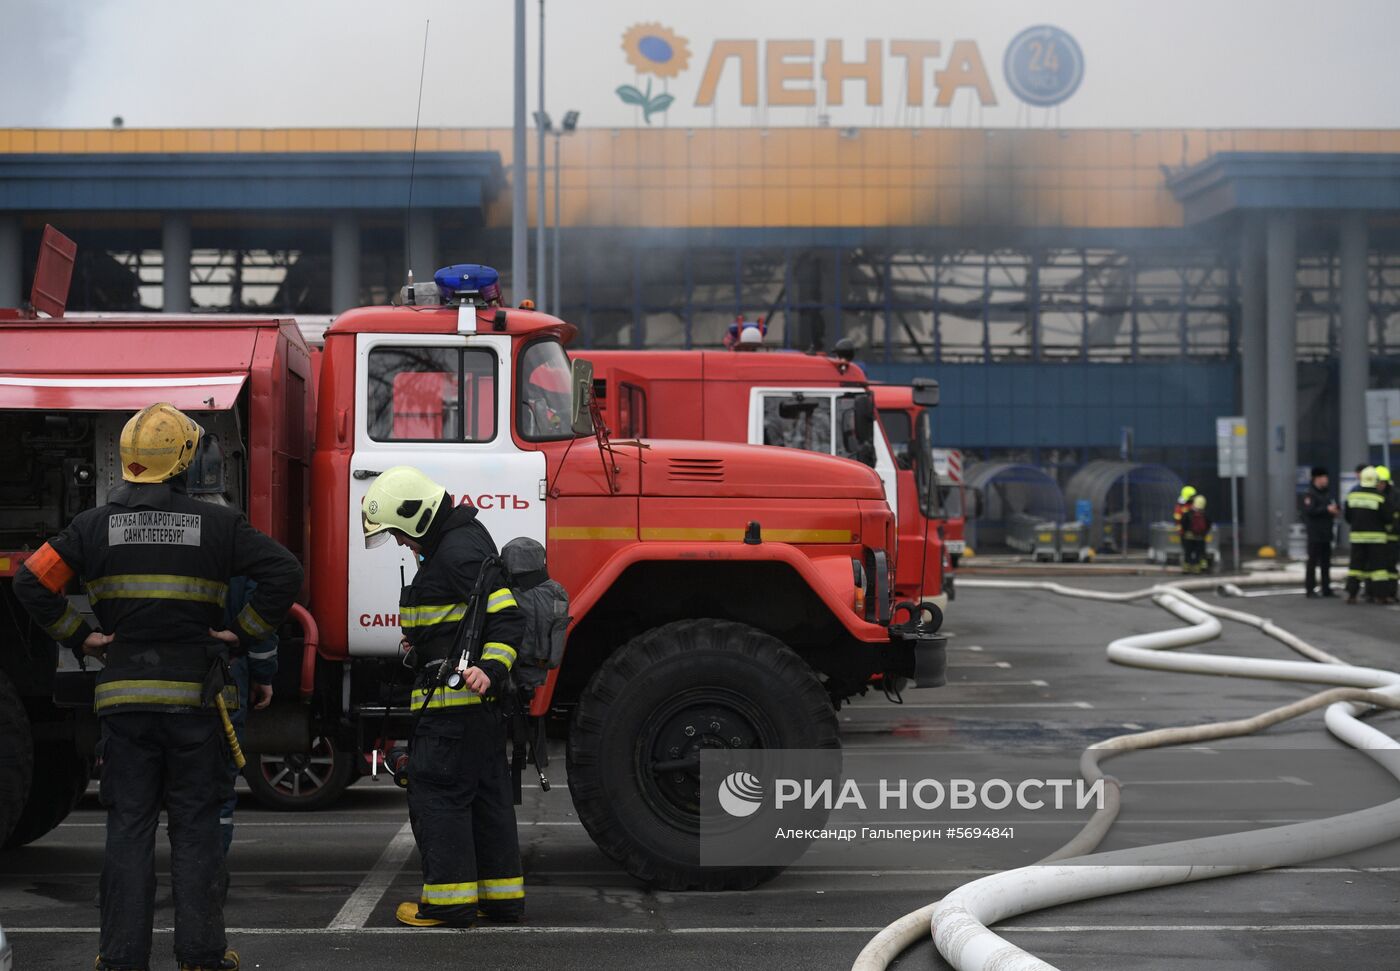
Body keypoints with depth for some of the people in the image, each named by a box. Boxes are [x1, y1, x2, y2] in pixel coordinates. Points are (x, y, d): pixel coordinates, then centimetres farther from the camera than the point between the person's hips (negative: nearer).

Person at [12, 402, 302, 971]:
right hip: (194, 696, -1)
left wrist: (78, 637, 6)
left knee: (129, 826, 6)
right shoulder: (216, 525, -1)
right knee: (195, 826, 6)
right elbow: (283, 572, -7)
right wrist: (245, 632, 1)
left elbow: (32, 582, -2)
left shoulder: (96, 525, 3)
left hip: (123, 699, 1)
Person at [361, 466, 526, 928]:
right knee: (486, 792, 13)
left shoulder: (460, 552, -18)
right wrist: (424, 640, 37)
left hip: (452, 699, -11)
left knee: (437, 792, -5)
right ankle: (501, 894, 18)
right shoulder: (457, 540, 15)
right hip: (479, 701, 11)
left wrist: (490, 670, -35)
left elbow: (507, 618, -24)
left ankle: (449, 900, -2)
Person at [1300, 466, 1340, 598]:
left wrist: (1335, 510, -4)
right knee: (1313, 562, -4)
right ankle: (1310, 589, 0)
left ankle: (1326, 589, 13)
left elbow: (1335, 506, 19)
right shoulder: (1310, 494, -9)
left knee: (1326, 562, 9)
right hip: (1315, 533, -7)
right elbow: (1310, 510, -21)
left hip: (1326, 533, 7)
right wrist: (1327, 509, -22)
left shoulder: (1327, 493, 15)